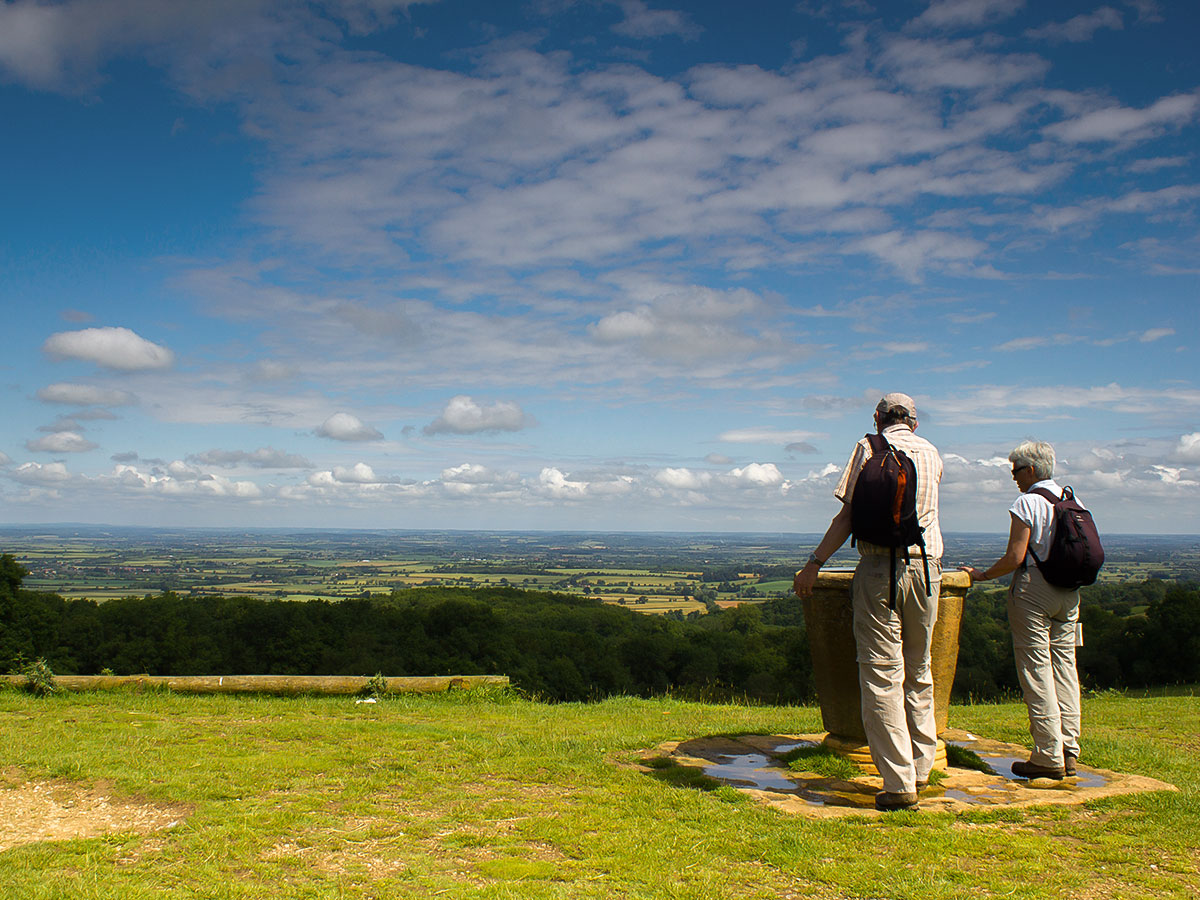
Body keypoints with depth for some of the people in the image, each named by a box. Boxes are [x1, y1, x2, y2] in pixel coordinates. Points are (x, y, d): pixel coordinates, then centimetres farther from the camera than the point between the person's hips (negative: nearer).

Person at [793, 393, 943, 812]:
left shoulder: (869, 448, 3)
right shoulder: (931, 453, 14)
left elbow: (848, 516, -6)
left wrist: (814, 564, -3)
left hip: (879, 568, -4)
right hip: (926, 567, 4)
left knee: (882, 675, -3)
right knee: (919, 672, 17)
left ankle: (899, 784, -4)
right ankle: (920, 767, 26)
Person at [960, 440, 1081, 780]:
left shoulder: (1026, 503, -11)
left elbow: (1014, 558, -15)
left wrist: (982, 575, -1)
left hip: (1032, 590, -7)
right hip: (1068, 593, 7)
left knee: (1036, 672, -3)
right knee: (1064, 667, 10)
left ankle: (1049, 756, -2)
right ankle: (1069, 752, 12)